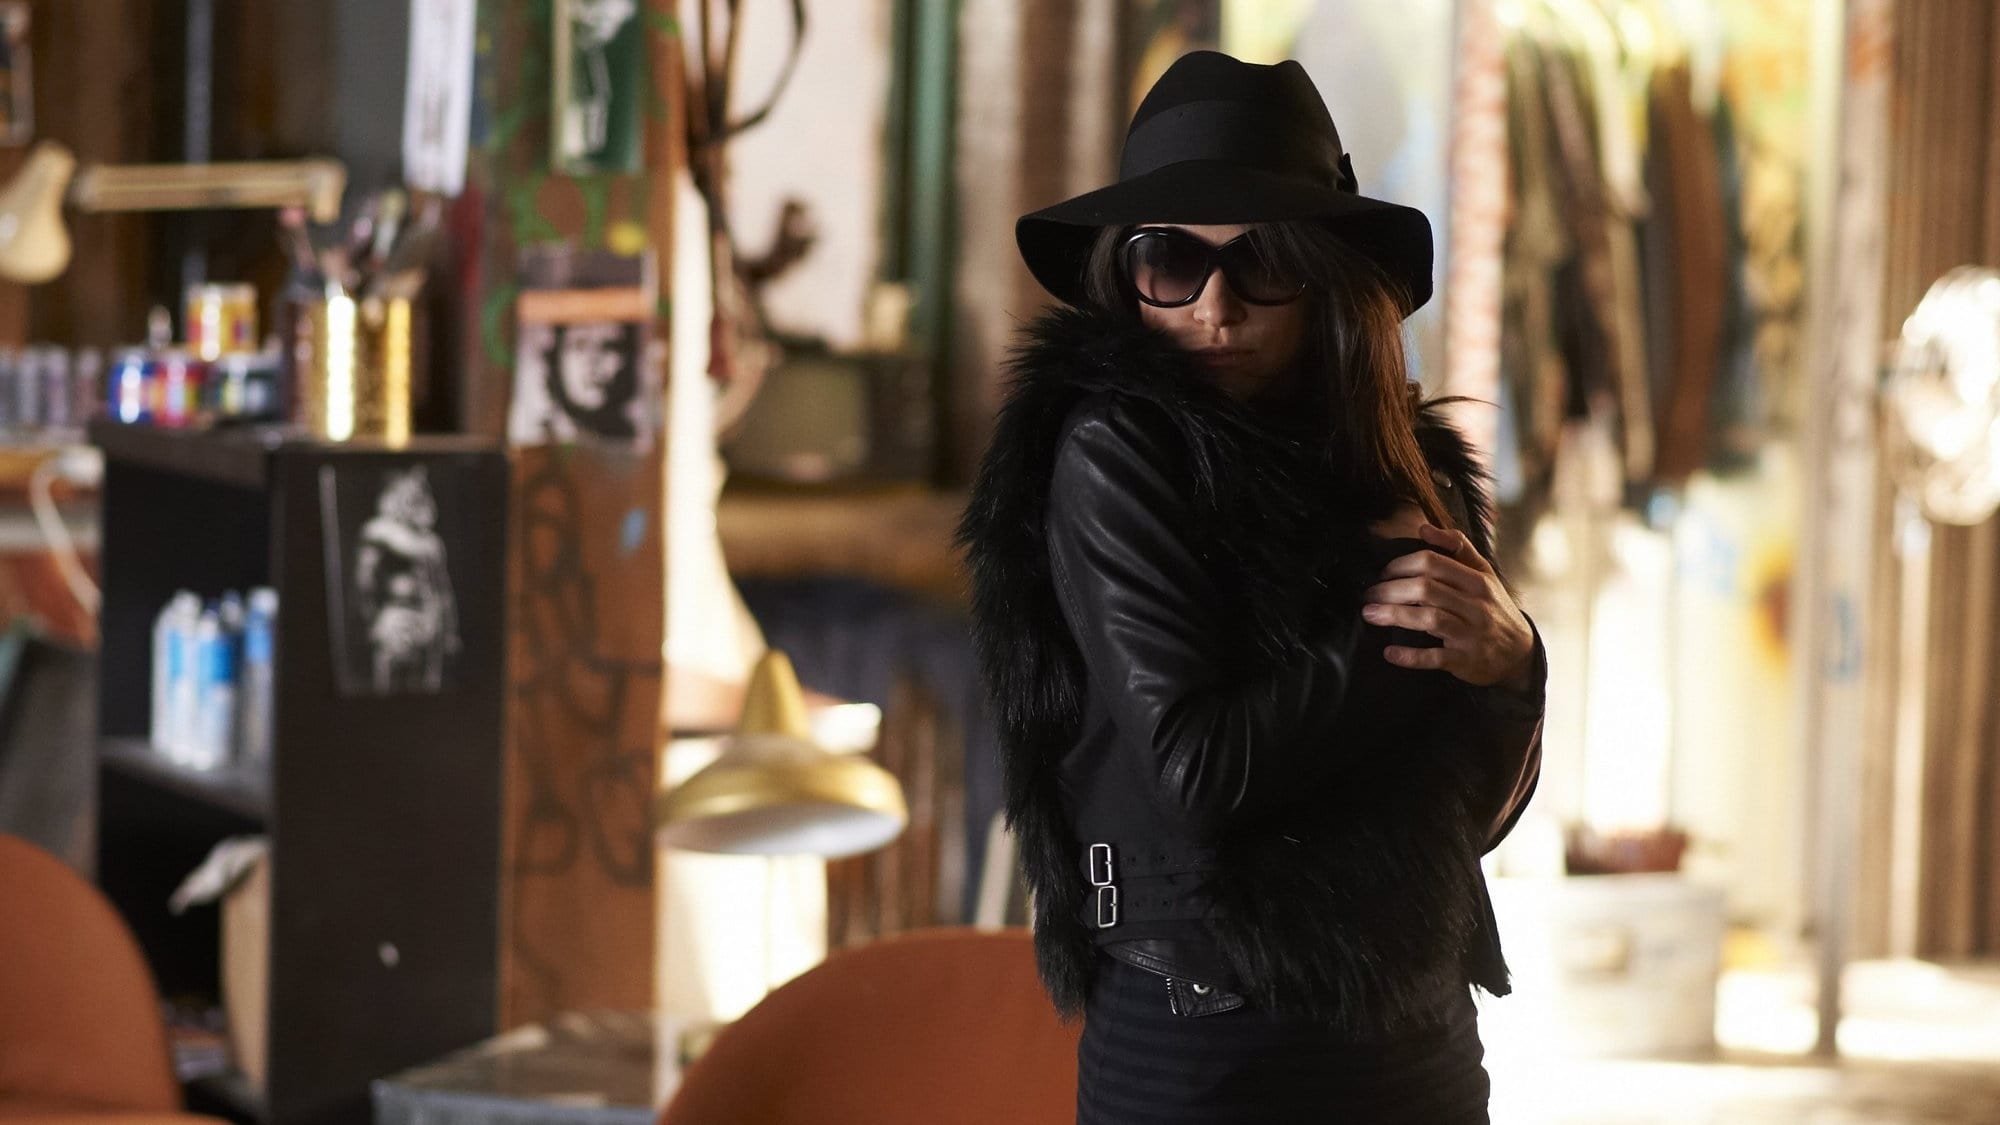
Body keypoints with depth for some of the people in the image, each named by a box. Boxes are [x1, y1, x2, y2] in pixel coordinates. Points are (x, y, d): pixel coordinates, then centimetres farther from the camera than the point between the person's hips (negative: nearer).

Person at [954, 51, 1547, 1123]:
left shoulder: (1397, 462, 6)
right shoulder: (1114, 452, -9)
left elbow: (1476, 814, 8)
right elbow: (1193, 774, -19)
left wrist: (1508, 666, -10)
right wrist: (1394, 632, -10)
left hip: (1423, 1036, 6)